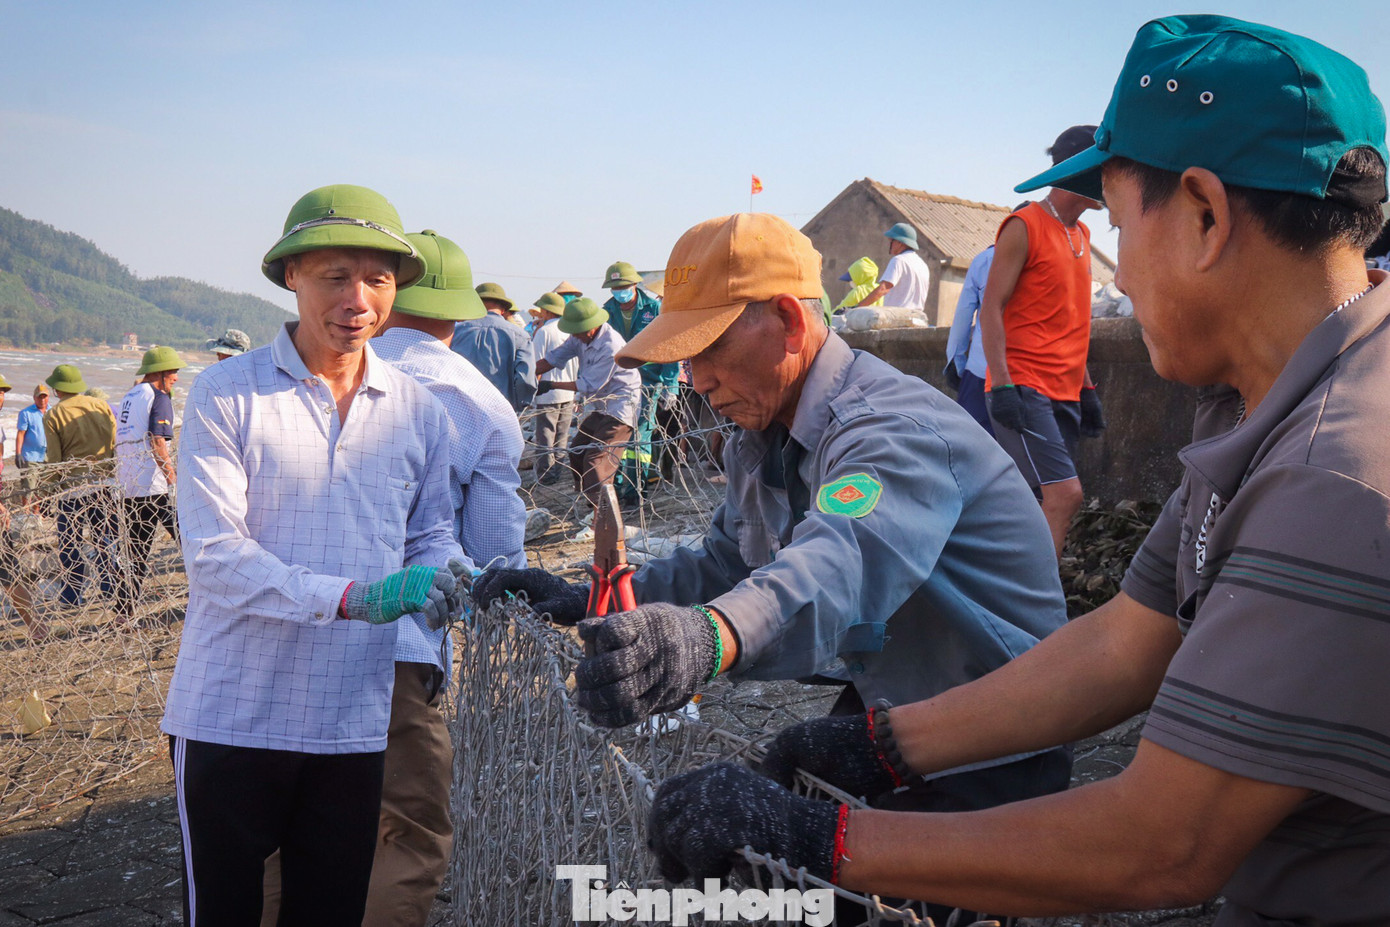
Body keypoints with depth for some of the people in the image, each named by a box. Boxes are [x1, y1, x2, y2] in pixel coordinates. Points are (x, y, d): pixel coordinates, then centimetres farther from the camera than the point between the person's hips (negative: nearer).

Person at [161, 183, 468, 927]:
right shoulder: (226, 394, -7)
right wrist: (356, 597, -27)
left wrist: (441, 572, -12)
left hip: (354, 719, 3)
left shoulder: (418, 411, 6)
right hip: (230, 718, -3)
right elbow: (214, 554, -15)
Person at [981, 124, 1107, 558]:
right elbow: (991, 309, -10)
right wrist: (1002, 386, -18)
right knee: (1065, 495, -16)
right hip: (1024, 388, -8)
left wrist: (1086, 388, 20)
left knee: (1032, 502, 7)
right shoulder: (1024, 226, -6)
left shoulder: (1081, 234, 18)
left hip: (1065, 392, 8)